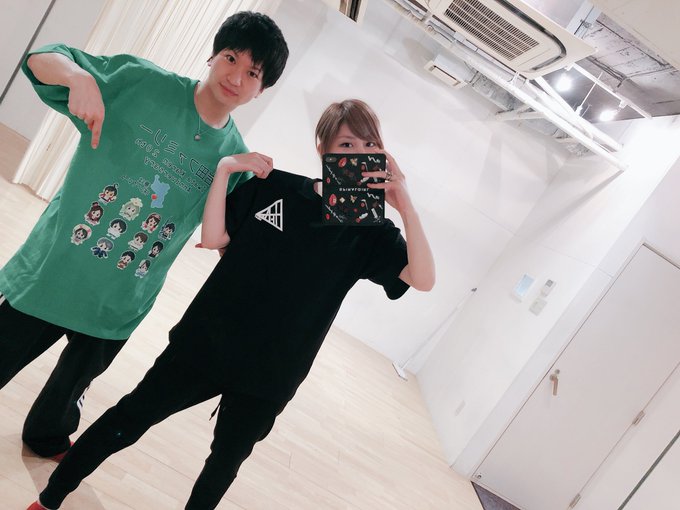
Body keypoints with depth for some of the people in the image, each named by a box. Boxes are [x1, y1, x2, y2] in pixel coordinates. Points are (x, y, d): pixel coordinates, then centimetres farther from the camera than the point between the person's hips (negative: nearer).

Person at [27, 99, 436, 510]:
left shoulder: (371, 231, -6)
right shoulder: (274, 186, -5)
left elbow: (423, 278, -19)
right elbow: (212, 238, -5)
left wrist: (406, 205, -27)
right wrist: (224, 170, -15)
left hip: (268, 375, 0)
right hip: (205, 342, 1)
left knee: (225, 464, 17)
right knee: (129, 419, 12)